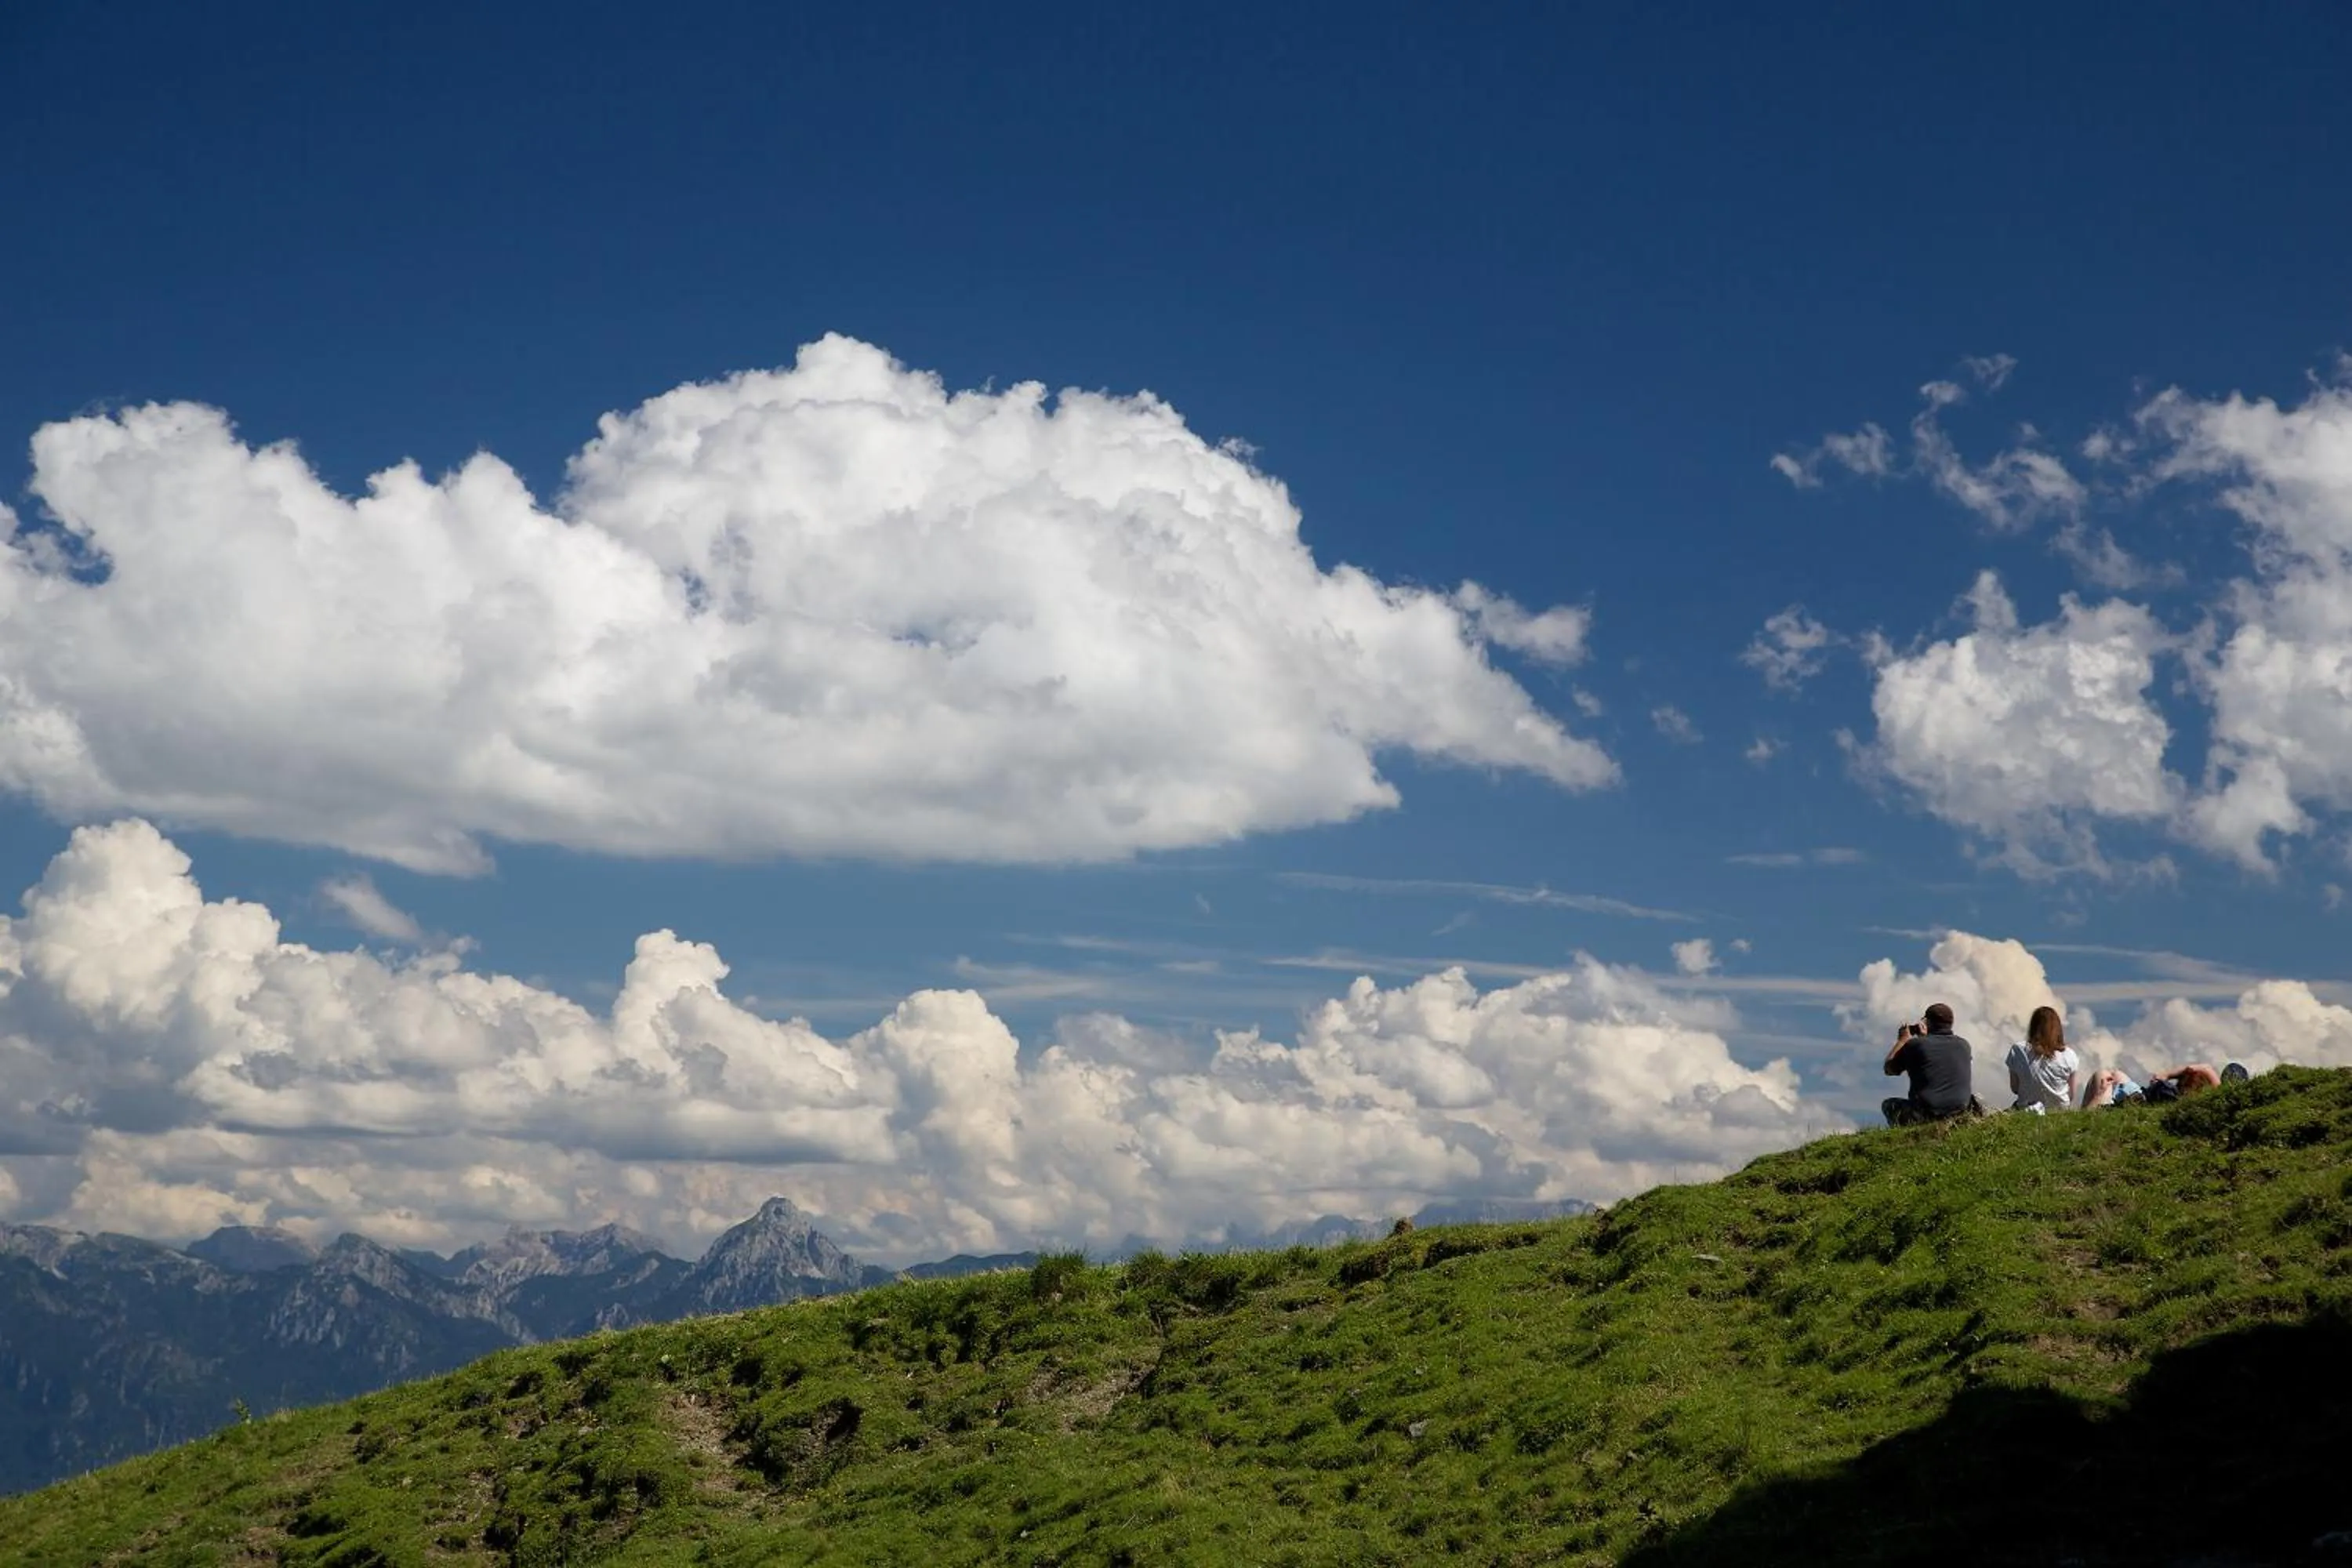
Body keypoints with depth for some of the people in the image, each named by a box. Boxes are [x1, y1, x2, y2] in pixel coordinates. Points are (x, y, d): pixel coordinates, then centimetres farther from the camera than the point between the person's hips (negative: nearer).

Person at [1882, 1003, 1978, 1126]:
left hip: (1925, 1114, -4)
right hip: (1960, 1112, 4)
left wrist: (1903, 1040, 21)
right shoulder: (1964, 1045, 7)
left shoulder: (1915, 1044, -4)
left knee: (1888, 1105, 22)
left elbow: (1889, 1069, 10)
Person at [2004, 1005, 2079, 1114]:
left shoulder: (2017, 1051, -14)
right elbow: (2071, 1095, -3)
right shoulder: (2069, 1055, -13)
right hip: (2061, 1111, 0)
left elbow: (2014, 1089, -3)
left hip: (2027, 1110, 0)